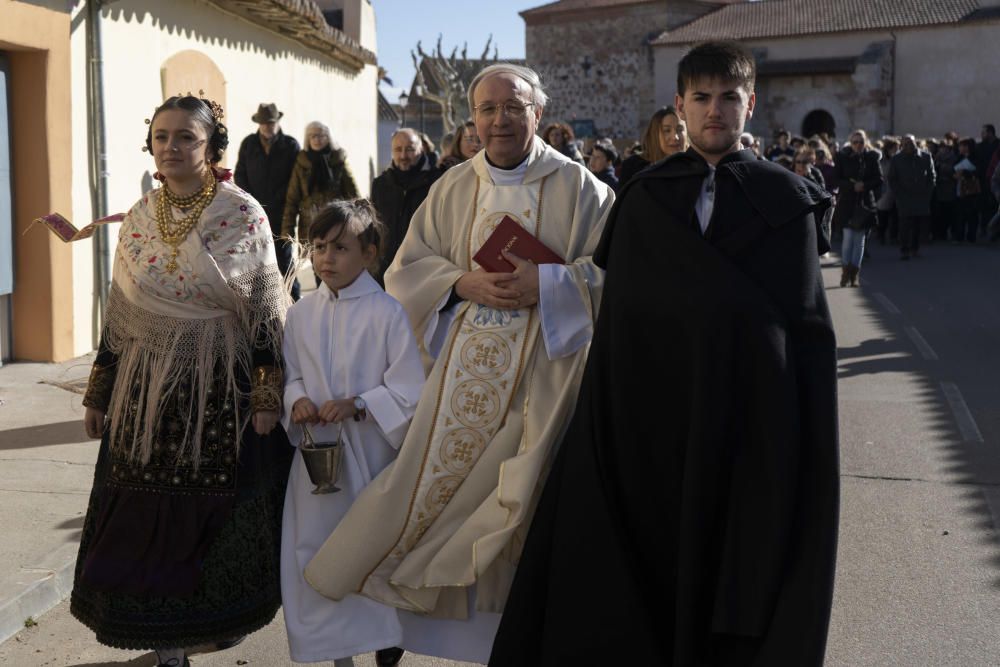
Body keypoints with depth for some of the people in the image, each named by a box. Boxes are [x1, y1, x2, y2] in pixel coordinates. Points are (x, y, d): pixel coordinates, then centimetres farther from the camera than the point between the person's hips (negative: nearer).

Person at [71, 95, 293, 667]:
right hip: (148, 394, 4)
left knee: (220, 509, 5)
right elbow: (118, 315, 10)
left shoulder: (244, 215, -6)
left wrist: (268, 397, -9)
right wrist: (99, 395, 12)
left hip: (223, 393, -3)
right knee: (151, 515, 5)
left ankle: (225, 617, 29)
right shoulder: (139, 218, 6)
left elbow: (268, 312, -6)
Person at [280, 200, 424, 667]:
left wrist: (357, 405, -21)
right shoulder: (300, 314, 4)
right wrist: (296, 400, -8)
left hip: (370, 454, -4)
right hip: (316, 453, 4)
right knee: (316, 550, 7)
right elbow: (291, 375, 13)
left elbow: (409, 390, -10)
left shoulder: (387, 313, -9)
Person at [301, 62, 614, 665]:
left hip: (541, 371, -3)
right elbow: (408, 267, 7)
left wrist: (544, 282, -19)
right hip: (465, 366, 3)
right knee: (442, 481, 3)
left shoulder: (578, 187, -1)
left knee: (521, 497, 1)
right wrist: (466, 283, -11)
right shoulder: (453, 187, 8)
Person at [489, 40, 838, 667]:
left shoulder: (786, 199, 2)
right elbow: (623, 314, 2)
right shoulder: (644, 198, 6)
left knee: (743, 564, 6)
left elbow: (808, 323, -2)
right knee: (657, 558, 4)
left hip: (754, 412, -1)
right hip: (658, 407, 1)